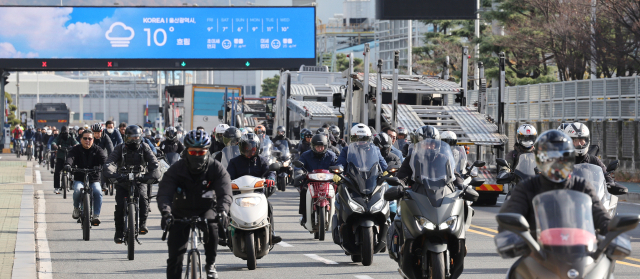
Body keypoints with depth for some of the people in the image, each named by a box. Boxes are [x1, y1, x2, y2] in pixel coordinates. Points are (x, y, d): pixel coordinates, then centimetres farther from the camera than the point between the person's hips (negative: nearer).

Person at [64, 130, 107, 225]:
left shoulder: (97, 150, 3)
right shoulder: (76, 149, 1)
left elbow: (103, 157, -17)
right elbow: (71, 157, -19)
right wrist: (68, 165, -43)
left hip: (94, 180, 0)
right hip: (79, 179, 0)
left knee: (98, 192, -29)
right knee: (77, 190, -31)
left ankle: (96, 216, -21)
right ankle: (76, 208, -2)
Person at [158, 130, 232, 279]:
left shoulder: (216, 169, -14)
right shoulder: (176, 170, -14)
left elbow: (225, 193, -25)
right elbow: (164, 193, -24)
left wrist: (222, 211, -46)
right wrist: (166, 211, -45)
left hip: (206, 210, -1)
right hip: (181, 212, 1)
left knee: (211, 226, -33)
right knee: (175, 255, -6)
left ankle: (210, 264, -12)